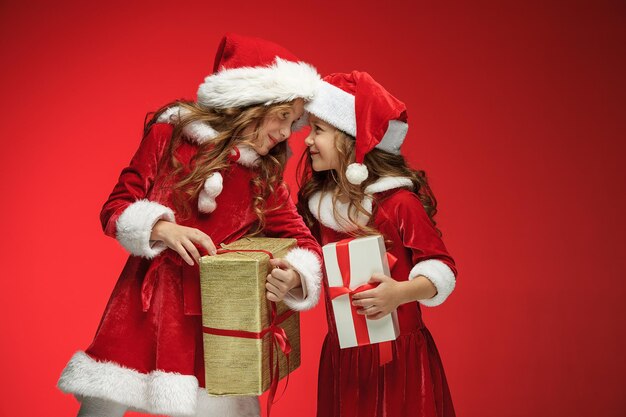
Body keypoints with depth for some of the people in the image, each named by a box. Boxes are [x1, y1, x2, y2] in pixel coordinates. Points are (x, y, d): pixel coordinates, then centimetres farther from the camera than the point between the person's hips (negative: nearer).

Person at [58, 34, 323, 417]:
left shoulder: (266, 178, 3)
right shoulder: (167, 136, -3)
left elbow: (302, 240, -1)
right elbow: (116, 207, -1)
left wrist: (294, 277, -24)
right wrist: (162, 229, -20)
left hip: (214, 316, 1)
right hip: (145, 303, -1)